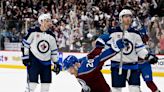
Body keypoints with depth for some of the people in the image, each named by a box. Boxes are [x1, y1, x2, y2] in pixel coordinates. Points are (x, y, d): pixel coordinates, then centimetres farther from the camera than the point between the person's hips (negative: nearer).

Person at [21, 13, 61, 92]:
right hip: (34, 60, -5)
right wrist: (25, 57, -8)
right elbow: (25, 44, -5)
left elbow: (54, 50, 14)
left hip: (46, 62, 6)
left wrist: (56, 63, 11)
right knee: (32, 82, -12)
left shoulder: (51, 36, 7)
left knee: (46, 82, 6)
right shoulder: (33, 31, -9)